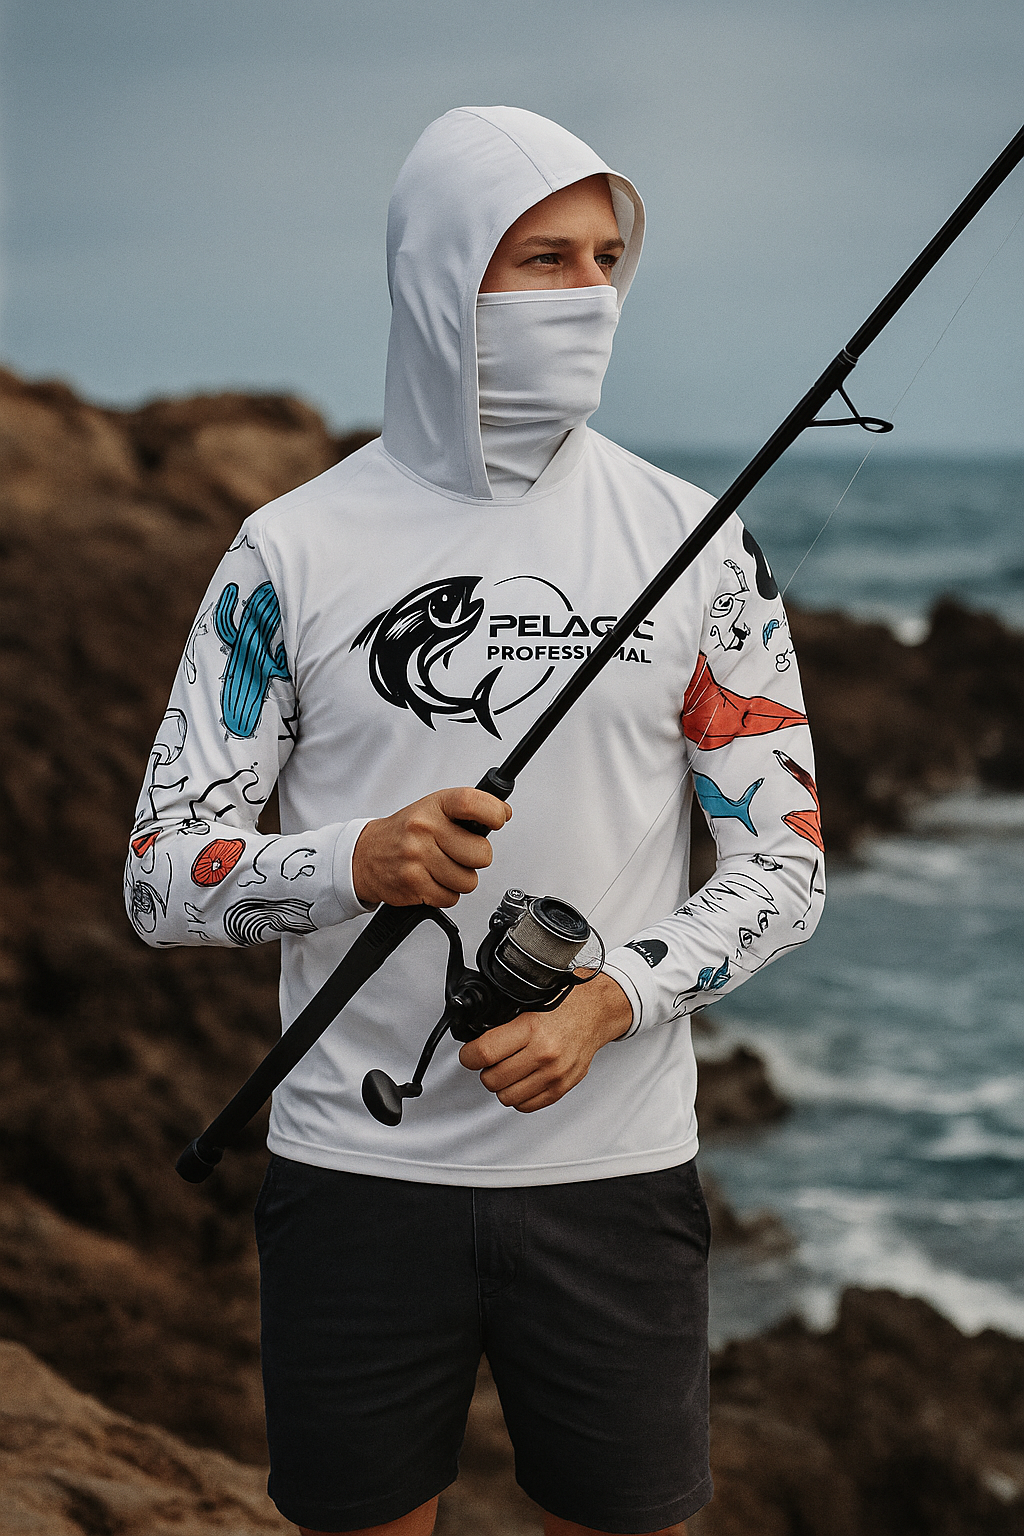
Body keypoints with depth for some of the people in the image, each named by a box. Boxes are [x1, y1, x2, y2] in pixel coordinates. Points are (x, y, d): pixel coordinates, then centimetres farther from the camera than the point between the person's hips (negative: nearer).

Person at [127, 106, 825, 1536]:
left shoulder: (695, 545, 0)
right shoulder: (295, 548, -1)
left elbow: (784, 864, 1)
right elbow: (162, 879, -2)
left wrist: (607, 1002, -16)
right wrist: (352, 865, -22)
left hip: (614, 1163, 1)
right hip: (355, 1166, 0)